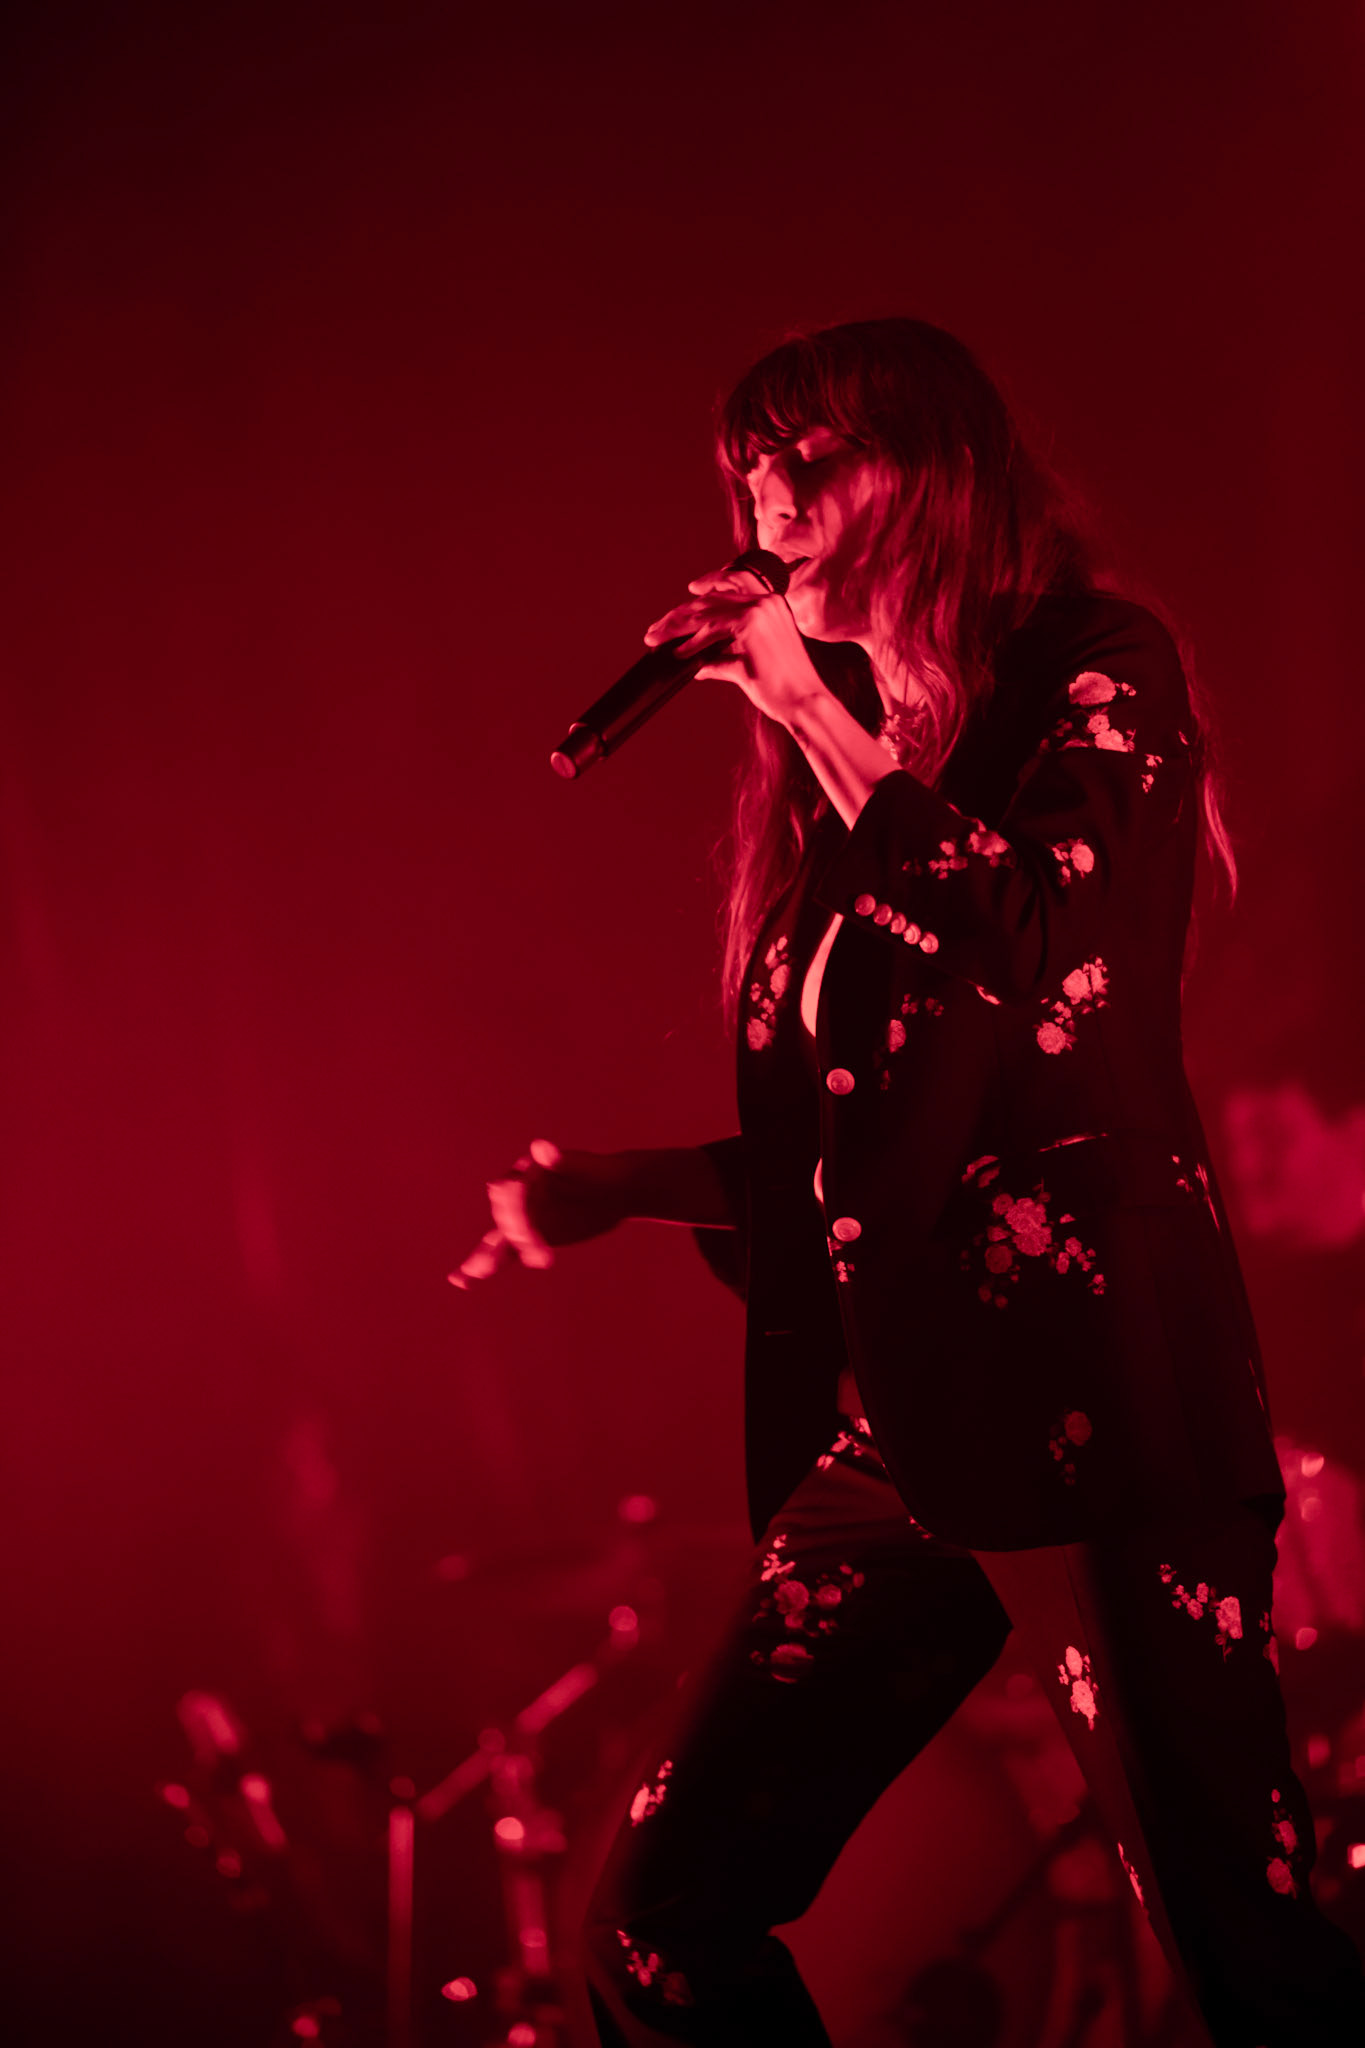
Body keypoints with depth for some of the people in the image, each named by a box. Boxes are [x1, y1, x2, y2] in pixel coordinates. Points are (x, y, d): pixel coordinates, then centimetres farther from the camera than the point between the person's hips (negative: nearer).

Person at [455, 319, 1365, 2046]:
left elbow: (1037, 966, -18)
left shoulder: (1095, 677, 0)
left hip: (1086, 1399, -6)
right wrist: (621, 1185, 8)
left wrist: (825, 721, -10)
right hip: (887, 1423, 6)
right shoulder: (830, 766, 17)